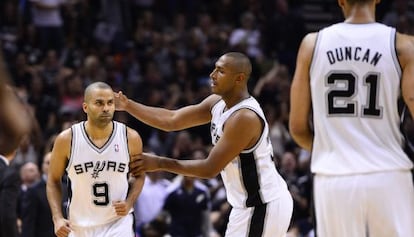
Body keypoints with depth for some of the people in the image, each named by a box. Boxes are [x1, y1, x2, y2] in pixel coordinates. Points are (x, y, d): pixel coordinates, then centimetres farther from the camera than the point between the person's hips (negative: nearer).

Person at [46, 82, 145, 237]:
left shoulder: (130, 138, -6)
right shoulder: (66, 140, -8)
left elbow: (139, 175, 10)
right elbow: (53, 180, 4)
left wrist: (129, 203, -8)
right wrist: (57, 218, -8)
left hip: (118, 223, -1)